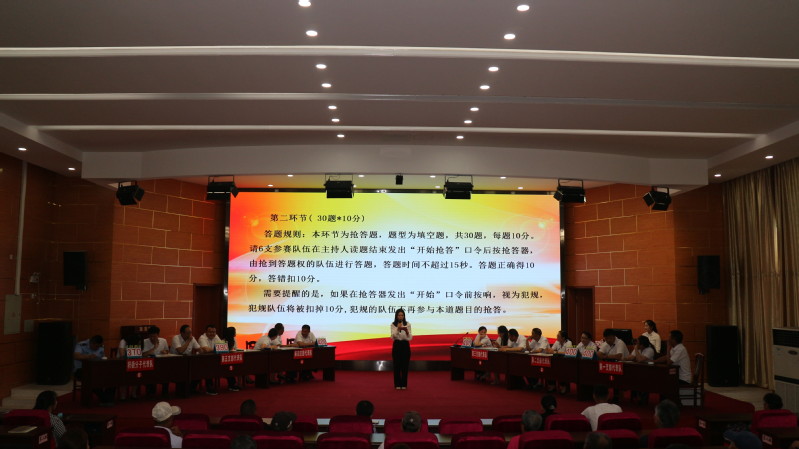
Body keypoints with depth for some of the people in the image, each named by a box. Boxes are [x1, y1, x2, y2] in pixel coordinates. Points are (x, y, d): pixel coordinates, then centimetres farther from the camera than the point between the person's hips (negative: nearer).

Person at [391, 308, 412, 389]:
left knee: (405, 365, 2)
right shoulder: (393, 325, -2)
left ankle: (404, 384, 12)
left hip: (405, 345, 1)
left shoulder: (408, 324, 0)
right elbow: (393, 337, -14)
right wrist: (398, 329, -31)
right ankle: (397, 384, 10)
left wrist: (406, 331, -27)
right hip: (396, 345, -1)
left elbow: (410, 338, -7)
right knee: (397, 365, 0)